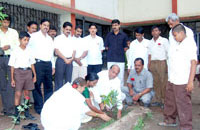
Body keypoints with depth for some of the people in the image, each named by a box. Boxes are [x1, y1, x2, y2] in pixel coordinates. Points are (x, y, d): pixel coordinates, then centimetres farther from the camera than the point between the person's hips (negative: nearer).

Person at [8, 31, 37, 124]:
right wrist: (12, 79, -5)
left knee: (27, 93, 10)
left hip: (27, 71, 4)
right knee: (18, 94, -3)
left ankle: (27, 113, 23)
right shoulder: (15, 51, -3)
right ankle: (16, 115, 6)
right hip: (18, 72, -4)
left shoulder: (29, 51, 8)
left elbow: (32, 63, 13)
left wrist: (34, 75, 11)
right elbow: (12, 66, -3)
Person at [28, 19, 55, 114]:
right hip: (38, 63, -5)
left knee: (49, 86, 9)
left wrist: (53, 65, 18)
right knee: (37, 86, -2)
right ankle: (39, 107, 10)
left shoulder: (50, 38, 19)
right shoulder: (34, 36, 2)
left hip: (48, 64, 6)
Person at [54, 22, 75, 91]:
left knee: (68, 80, 8)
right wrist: (65, 59, -14)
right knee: (59, 80, 0)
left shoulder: (72, 39, 15)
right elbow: (57, 50, -9)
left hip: (70, 61, 5)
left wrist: (72, 58, -6)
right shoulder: (58, 38, 0)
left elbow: (74, 50, 13)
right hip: (61, 60, -4)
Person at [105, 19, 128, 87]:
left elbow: (126, 47, 9)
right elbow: (106, 46, 15)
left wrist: (121, 52, 2)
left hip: (120, 59, -1)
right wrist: (111, 51, 8)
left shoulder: (123, 35, 6)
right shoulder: (109, 35, 10)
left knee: (120, 76, 0)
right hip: (110, 59, 1)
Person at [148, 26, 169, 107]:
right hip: (153, 63, 5)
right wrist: (149, 65, 10)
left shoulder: (164, 40, 2)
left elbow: (168, 53, -2)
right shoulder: (150, 42, 16)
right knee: (155, 82, 6)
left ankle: (164, 101, 3)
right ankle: (157, 100, 14)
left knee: (163, 82, -5)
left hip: (162, 62, -4)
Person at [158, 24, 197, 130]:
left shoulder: (190, 43, -10)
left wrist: (190, 81, -21)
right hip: (172, 80, 9)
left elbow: (193, 62, -17)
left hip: (182, 81, -9)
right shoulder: (177, 45, 16)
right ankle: (170, 120, 35)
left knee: (183, 104, -2)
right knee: (170, 101, 19)